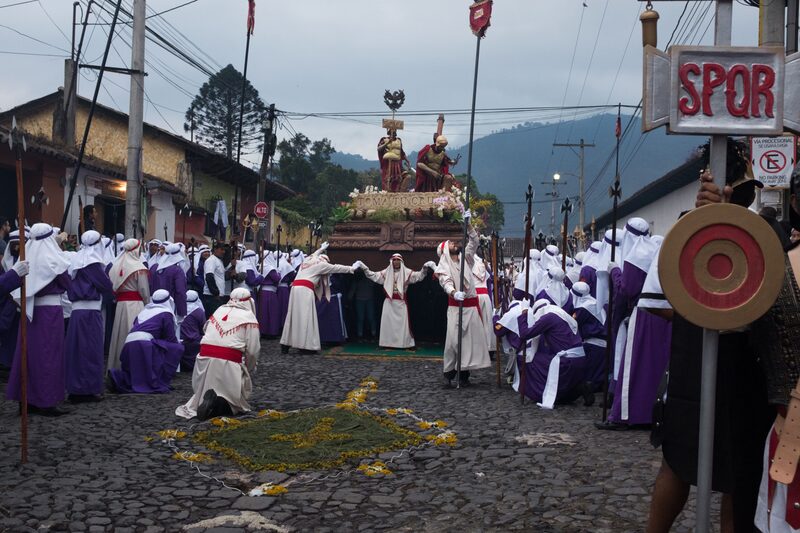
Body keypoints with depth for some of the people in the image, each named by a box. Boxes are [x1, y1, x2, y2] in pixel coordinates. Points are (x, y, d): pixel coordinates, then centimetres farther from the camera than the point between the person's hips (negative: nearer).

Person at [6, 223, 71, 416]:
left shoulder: (27, 257, 4)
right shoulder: (51, 259, -12)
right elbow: (66, 284, -5)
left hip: (30, 310, 6)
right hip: (50, 308, -6)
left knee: (30, 353, 11)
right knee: (48, 354, -1)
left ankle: (28, 399, 17)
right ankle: (47, 402, 1)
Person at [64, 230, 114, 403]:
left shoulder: (76, 261, 12)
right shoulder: (92, 262, -12)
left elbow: (70, 285, 19)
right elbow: (106, 285, -10)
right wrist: (111, 292, 9)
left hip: (77, 309, 8)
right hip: (90, 310, -8)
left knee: (76, 348, 10)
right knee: (91, 349, -1)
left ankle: (75, 389, 16)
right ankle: (90, 390, 2)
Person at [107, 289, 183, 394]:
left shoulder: (145, 310, 28)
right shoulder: (166, 313, 8)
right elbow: (171, 339, 5)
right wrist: (177, 344, 27)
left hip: (128, 345, 8)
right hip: (144, 344, -7)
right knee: (177, 348, 3)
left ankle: (117, 376, -5)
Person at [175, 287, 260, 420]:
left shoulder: (219, 310, 17)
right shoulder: (249, 317, 4)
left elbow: (206, 329, 16)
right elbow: (253, 350, 1)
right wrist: (248, 369, 18)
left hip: (205, 359, 4)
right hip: (229, 363, -4)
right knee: (236, 398, 9)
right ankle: (218, 405, -21)